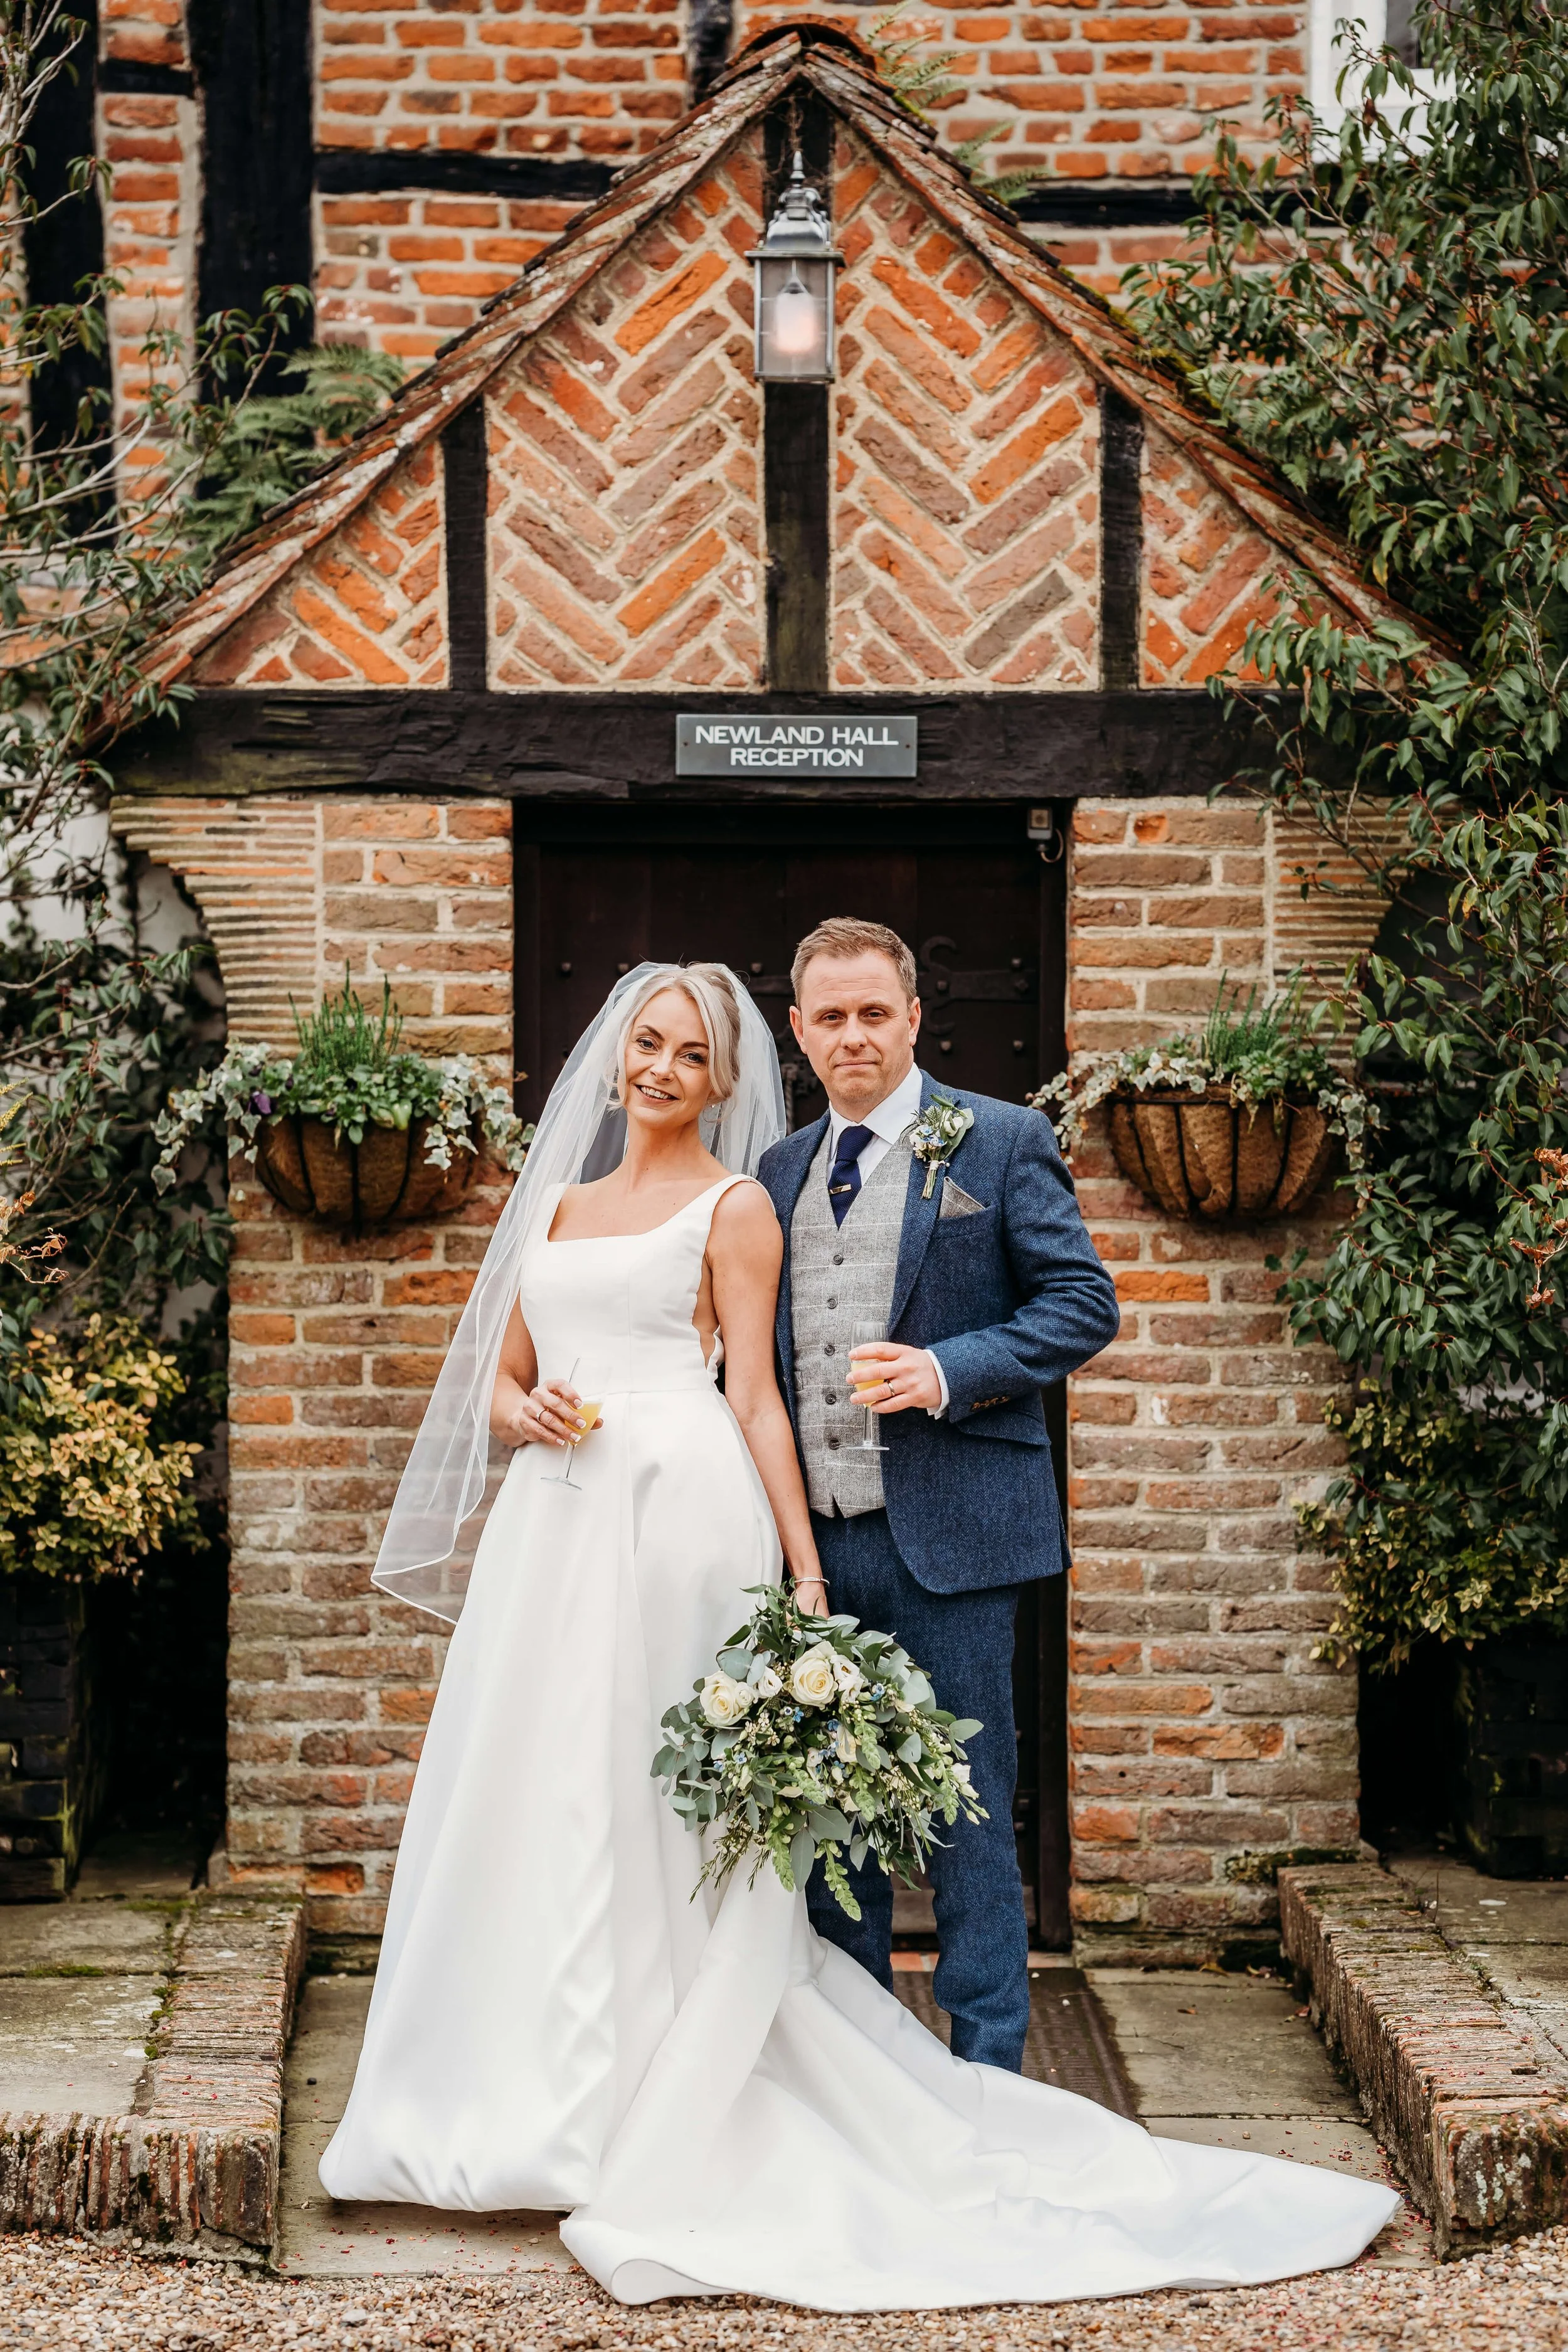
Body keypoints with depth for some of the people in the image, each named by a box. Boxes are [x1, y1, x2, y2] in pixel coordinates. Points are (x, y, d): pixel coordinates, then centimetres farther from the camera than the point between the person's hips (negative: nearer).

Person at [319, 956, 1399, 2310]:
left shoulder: (734, 1205, 6)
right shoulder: (561, 1206, 21)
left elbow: (754, 1398, -1)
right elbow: (499, 1383, 22)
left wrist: (802, 1565, -9)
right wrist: (525, 1412, -2)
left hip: (677, 1519, -5)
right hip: (555, 1526, 5)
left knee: (653, 1802, -6)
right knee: (537, 1796, 4)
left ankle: (658, 2125, -1)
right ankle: (538, 2097, 12)